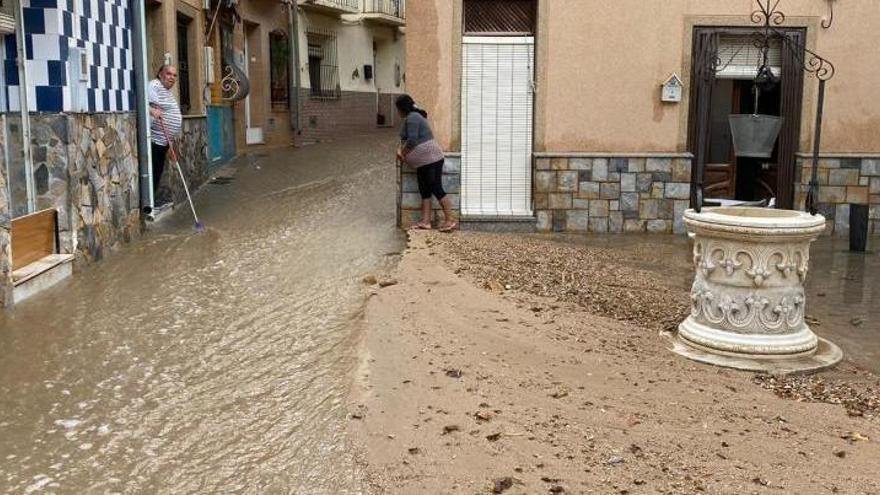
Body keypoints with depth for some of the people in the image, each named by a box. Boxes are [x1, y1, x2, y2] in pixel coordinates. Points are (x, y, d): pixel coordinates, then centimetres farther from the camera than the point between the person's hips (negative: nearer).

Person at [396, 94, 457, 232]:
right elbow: (405, 139, 22)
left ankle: (450, 220, -8)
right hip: (425, 161, 11)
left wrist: (402, 153, -6)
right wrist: (400, 149, 5)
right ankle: (425, 222, 5)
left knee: (436, 189, -10)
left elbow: (412, 140, -21)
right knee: (424, 190, 7)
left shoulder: (412, 118, -13)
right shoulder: (413, 117, 20)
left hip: (429, 158, -11)